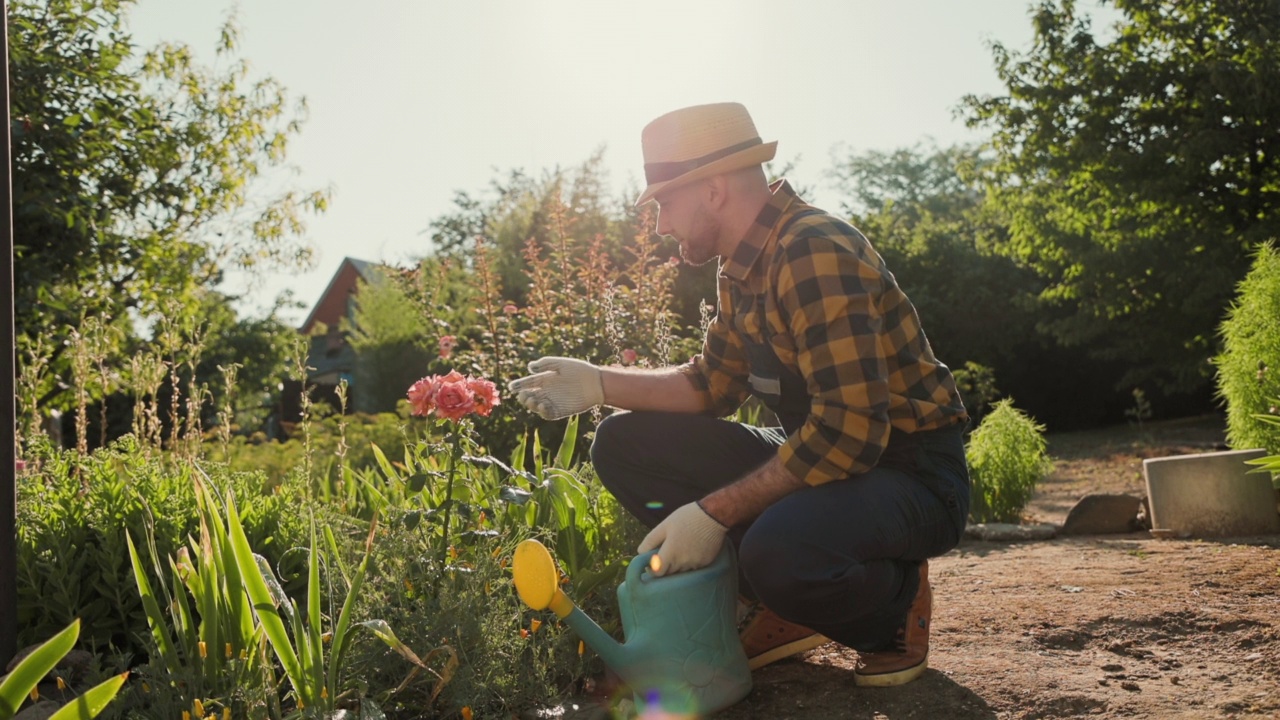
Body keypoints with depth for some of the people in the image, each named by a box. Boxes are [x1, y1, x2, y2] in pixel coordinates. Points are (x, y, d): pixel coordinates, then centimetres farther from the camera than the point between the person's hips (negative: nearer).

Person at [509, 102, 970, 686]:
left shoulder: (816, 254, -23)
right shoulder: (741, 266, 5)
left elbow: (847, 433, -29)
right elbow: (712, 385, 13)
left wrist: (716, 512, -26)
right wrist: (598, 384, 2)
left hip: (911, 471, -8)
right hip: (810, 457, 9)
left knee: (778, 550, -40)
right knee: (624, 444, -1)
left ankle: (896, 602, -3)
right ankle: (784, 608, 3)